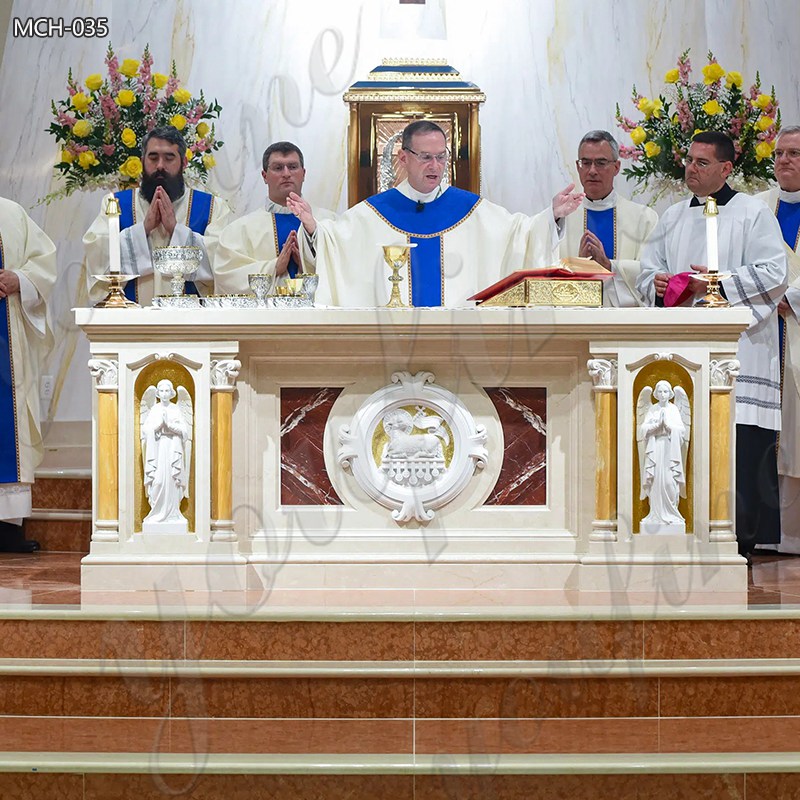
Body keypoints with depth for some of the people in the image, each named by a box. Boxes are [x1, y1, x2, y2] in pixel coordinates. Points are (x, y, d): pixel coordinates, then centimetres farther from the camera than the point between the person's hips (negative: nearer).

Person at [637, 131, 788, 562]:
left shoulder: (753, 214, 3)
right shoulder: (673, 217, 19)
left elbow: (773, 275, -6)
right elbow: (648, 270, 16)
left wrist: (718, 281, -14)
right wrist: (658, 284, -6)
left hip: (737, 348, -5)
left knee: (740, 443, -9)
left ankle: (741, 538, -3)